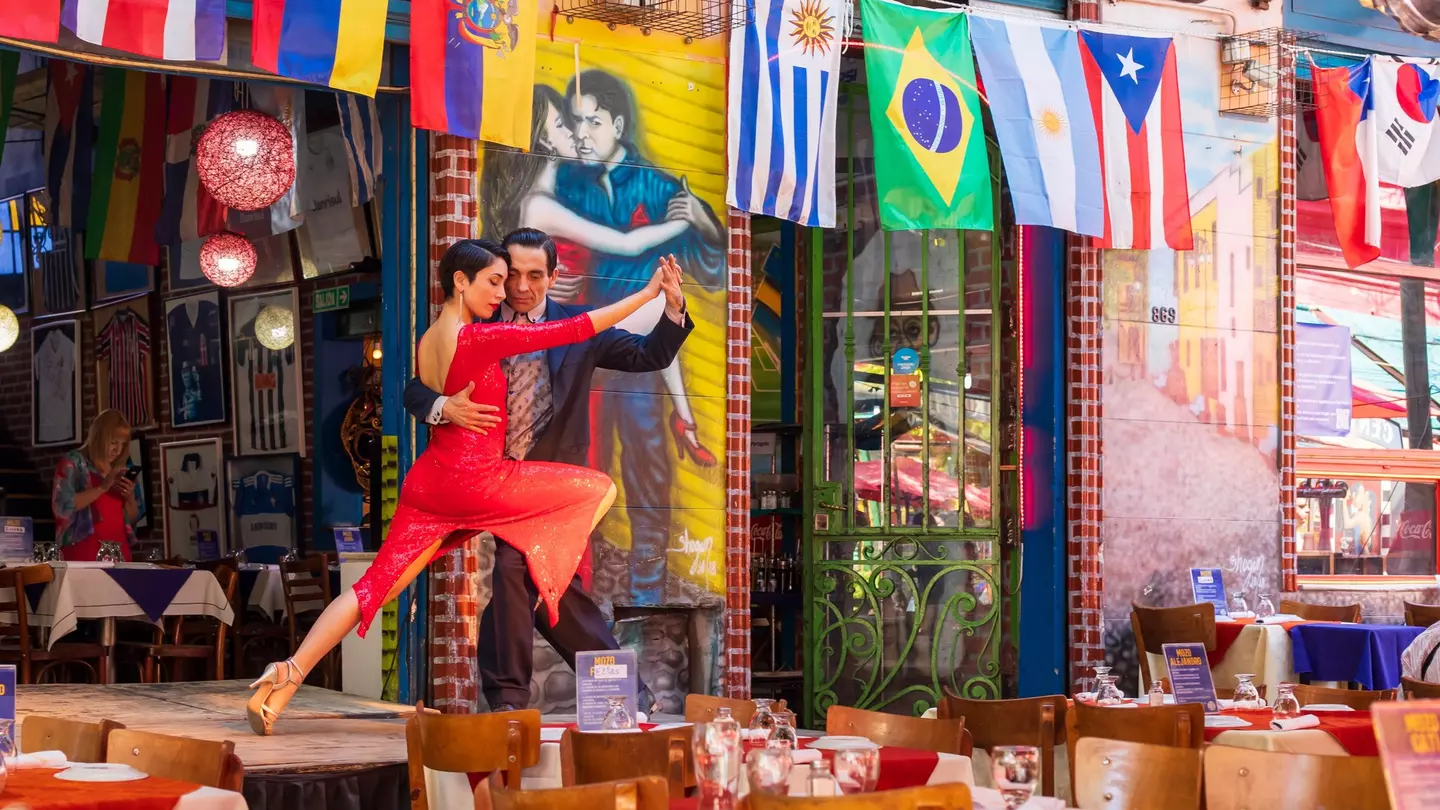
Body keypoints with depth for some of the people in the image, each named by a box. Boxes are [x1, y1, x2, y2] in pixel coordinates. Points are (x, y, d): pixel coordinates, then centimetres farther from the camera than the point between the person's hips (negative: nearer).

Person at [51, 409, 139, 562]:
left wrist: (130, 497, 0)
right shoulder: (73, 462, 0)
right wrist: (102, 487, -16)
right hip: (84, 553, -5)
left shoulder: (121, 471, 16)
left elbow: (132, 519, 20)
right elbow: (62, 506, -13)